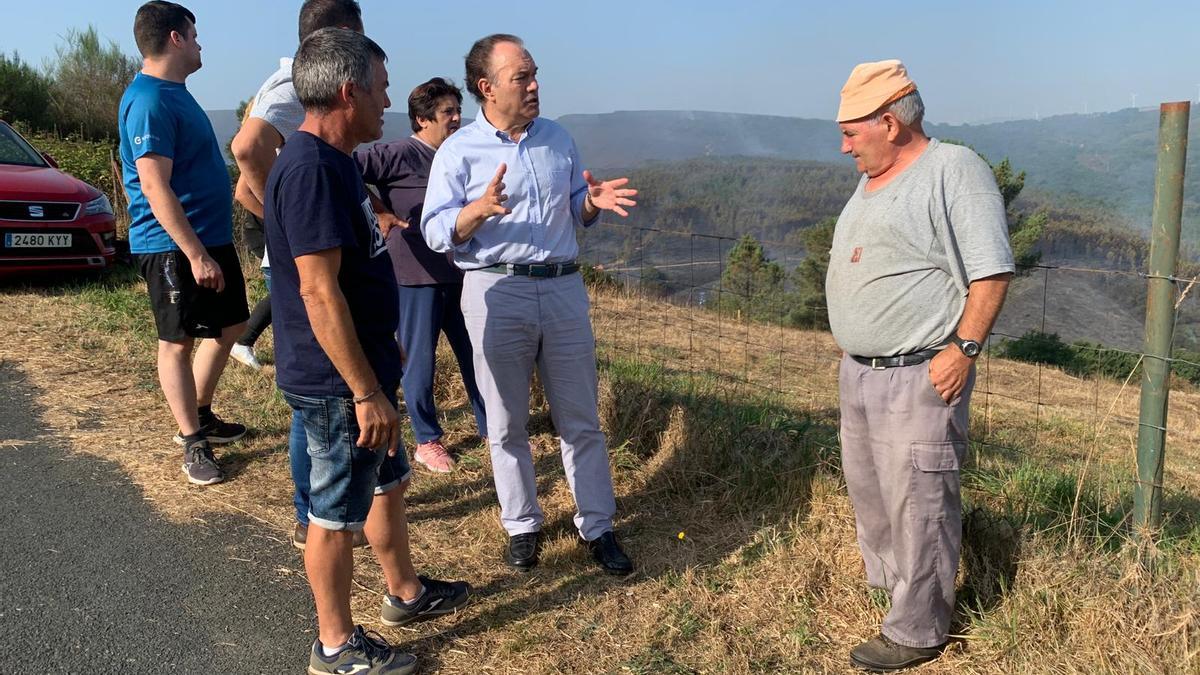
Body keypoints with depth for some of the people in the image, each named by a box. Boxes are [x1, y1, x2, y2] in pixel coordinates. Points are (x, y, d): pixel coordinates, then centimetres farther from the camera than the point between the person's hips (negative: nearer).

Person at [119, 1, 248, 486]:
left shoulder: (176, 92, 13)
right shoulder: (149, 101, -18)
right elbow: (155, 186, -24)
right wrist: (195, 255, -26)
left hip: (212, 236, 10)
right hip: (173, 246, -10)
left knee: (230, 325, 16)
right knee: (178, 342, 1)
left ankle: (200, 415, 31)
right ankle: (194, 444, 12)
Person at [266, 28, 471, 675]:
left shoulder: (333, 160, 9)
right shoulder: (310, 170, -24)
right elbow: (319, 291, -27)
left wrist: (384, 353, 25)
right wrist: (366, 391, -24)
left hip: (361, 368, 10)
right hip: (338, 384, -10)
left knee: (389, 481, 23)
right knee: (337, 513, 6)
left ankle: (405, 591, 43)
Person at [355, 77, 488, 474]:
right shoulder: (399, 155, -12)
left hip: (459, 274, 7)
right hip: (417, 277, -7)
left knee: (474, 352, 14)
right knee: (420, 359, 6)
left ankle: (488, 426, 30)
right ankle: (427, 441, 21)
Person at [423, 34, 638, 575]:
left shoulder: (557, 139, 10)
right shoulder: (459, 150, -3)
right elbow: (435, 232, -8)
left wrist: (593, 202, -7)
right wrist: (479, 210, -26)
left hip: (564, 288, 3)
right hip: (496, 292, -3)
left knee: (581, 420, 8)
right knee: (507, 424, 8)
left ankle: (597, 526, 20)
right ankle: (522, 526, 25)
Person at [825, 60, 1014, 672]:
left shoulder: (953, 169, -12)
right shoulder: (871, 182, 15)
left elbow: (991, 270, -16)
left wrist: (964, 349, -20)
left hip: (919, 376, -9)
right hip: (858, 370, 9)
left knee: (918, 503, -2)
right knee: (868, 489, 20)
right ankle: (886, 584, 40)